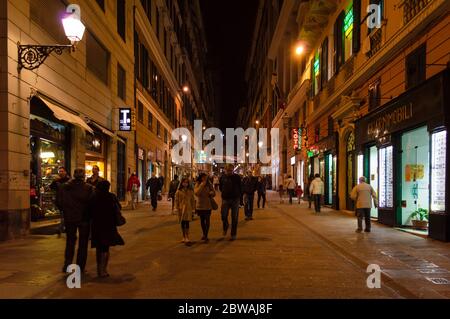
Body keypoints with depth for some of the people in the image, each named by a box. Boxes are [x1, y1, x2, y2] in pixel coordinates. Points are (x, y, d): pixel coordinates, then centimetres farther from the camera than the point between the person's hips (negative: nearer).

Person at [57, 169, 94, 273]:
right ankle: (80, 267, 13)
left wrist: (66, 211, 15)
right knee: (83, 243, 10)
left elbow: (59, 203, -1)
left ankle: (67, 263, 8)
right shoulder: (88, 188, -12)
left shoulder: (65, 187, -3)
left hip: (69, 218, 2)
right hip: (84, 219, -2)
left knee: (70, 241, 18)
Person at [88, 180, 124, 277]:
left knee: (99, 247, 16)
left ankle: (99, 269, 25)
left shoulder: (93, 197, -5)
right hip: (108, 226, -2)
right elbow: (118, 208, 0)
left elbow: (90, 212, -2)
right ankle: (103, 270, 2)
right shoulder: (111, 197, -9)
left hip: (96, 226, 2)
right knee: (106, 248, 6)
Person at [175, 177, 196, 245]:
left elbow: (193, 201, 8)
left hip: (188, 209, -1)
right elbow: (176, 201, 3)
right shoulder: (178, 192, 1)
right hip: (181, 209, 1)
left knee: (187, 223, -9)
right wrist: (177, 209, -2)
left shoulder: (190, 191, 4)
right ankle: (184, 237, 21)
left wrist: (193, 209, 5)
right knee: (182, 223, 8)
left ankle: (187, 238, -10)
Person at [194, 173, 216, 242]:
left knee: (207, 220, -4)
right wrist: (202, 185, -23)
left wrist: (211, 193, -17)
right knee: (202, 220, 13)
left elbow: (214, 193, 6)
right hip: (200, 205, 1)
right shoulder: (197, 184, -4)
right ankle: (204, 234, 29)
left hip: (208, 205, 0)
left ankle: (206, 236, 0)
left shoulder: (209, 184, 0)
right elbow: (196, 193, -20)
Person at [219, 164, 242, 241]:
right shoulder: (223, 177, 2)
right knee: (224, 216, -4)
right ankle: (225, 227, 28)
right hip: (225, 199, 1)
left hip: (235, 199, -1)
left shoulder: (237, 177, -2)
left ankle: (233, 234, 13)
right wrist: (224, 193, 9)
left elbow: (240, 188, 6)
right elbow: (220, 187, 16)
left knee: (234, 218, 3)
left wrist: (238, 195, 2)